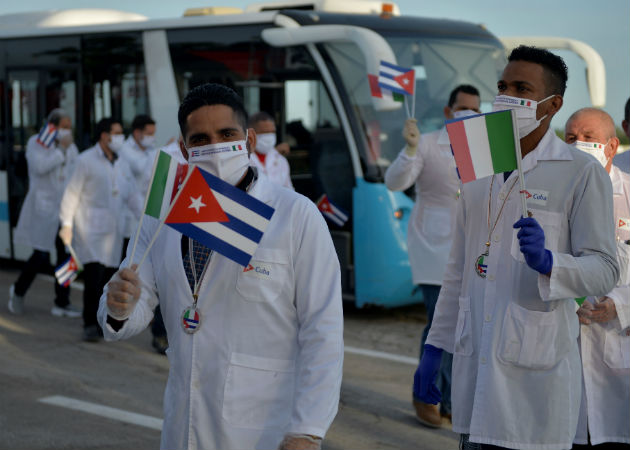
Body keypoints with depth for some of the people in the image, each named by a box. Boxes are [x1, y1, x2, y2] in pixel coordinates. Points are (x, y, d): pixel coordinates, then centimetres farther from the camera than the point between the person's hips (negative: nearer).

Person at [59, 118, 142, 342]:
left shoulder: (121, 165, 16)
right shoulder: (86, 160, -4)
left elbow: (131, 195, 19)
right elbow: (72, 193, -5)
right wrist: (67, 224, -9)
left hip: (112, 229, 6)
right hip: (90, 227, -6)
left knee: (109, 277, 5)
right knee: (94, 275, -15)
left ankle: (103, 323, 14)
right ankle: (90, 325, -12)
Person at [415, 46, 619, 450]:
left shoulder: (583, 173, -3)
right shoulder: (478, 170, 15)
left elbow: (605, 271, -8)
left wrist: (547, 261, -27)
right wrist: (435, 347, 16)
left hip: (536, 365, -5)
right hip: (475, 361, 5)